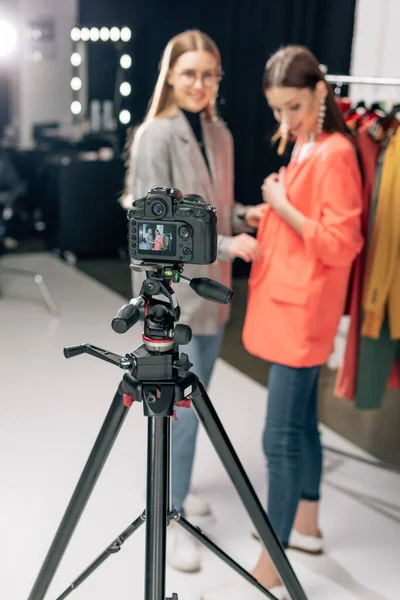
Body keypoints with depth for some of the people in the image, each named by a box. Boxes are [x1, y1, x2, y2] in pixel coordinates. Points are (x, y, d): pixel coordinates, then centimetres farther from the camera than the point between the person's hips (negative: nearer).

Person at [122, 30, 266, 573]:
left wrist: (246, 216, -3)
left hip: (211, 285, 7)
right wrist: (228, 245, -19)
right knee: (185, 406, -2)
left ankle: (174, 486, 38)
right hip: (172, 288, -7)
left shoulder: (219, 134, 6)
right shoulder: (156, 136, -14)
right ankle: (171, 519, 15)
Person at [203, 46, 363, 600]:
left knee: (281, 438, -5)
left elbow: (339, 244, -19)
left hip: (302, 311, -10)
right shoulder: (305, 149, 13)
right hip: (287, 306, 10)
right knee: (301, 423, 19)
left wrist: (283, 207, -16)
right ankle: (306, 524, 36)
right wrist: (275, 210, 6)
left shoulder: (335, 154, -15)